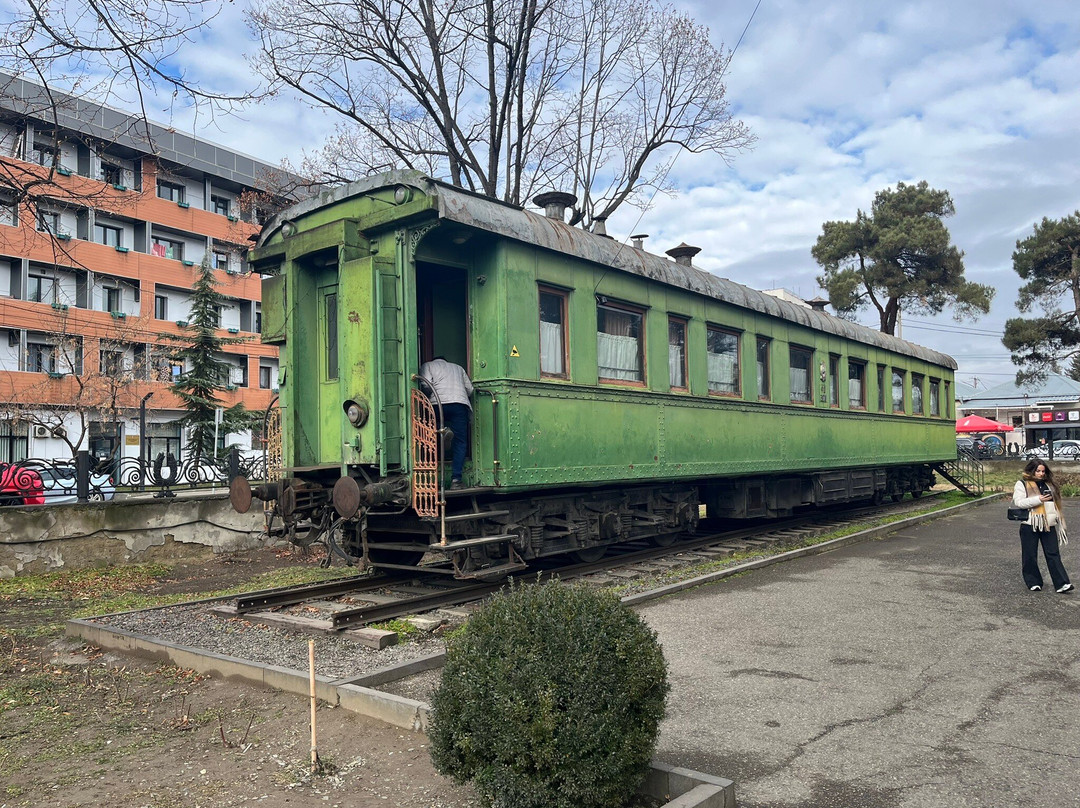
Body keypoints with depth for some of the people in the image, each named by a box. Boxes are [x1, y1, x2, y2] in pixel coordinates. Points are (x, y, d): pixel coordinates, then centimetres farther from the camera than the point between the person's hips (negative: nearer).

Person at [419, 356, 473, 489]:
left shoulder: (428, 366, 21)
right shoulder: (458, 368, 32)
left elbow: (426, 384, 1)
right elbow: (470, 389, 24)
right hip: (460, 403, 2)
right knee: (460, 442, 1)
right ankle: (455, 479, -9)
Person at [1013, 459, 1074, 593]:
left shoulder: (1048, 484, 16)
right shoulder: (1022, 484, -1)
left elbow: (1055, 502, 23)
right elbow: (1018, 502, -13)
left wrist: (1058, 520, 18)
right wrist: (1038, 499, -20)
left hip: (1048, 525, 4)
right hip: (1030, 526, -4)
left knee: (1053, 554, 1)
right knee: (1030, 555, 2)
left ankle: (1061, 583, -2)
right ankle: (1033, 582, 12)